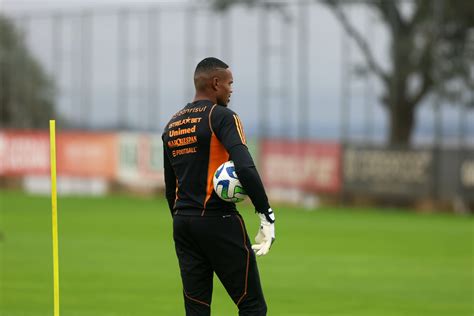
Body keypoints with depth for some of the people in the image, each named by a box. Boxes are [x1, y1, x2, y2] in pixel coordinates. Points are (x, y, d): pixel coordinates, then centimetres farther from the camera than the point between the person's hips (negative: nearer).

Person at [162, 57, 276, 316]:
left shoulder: (171, 126, 15)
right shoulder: (222, 117, -8)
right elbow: (245, 169, -21)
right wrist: (267, 217, -17)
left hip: (182, 223, 7)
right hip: (219, 221, -7)